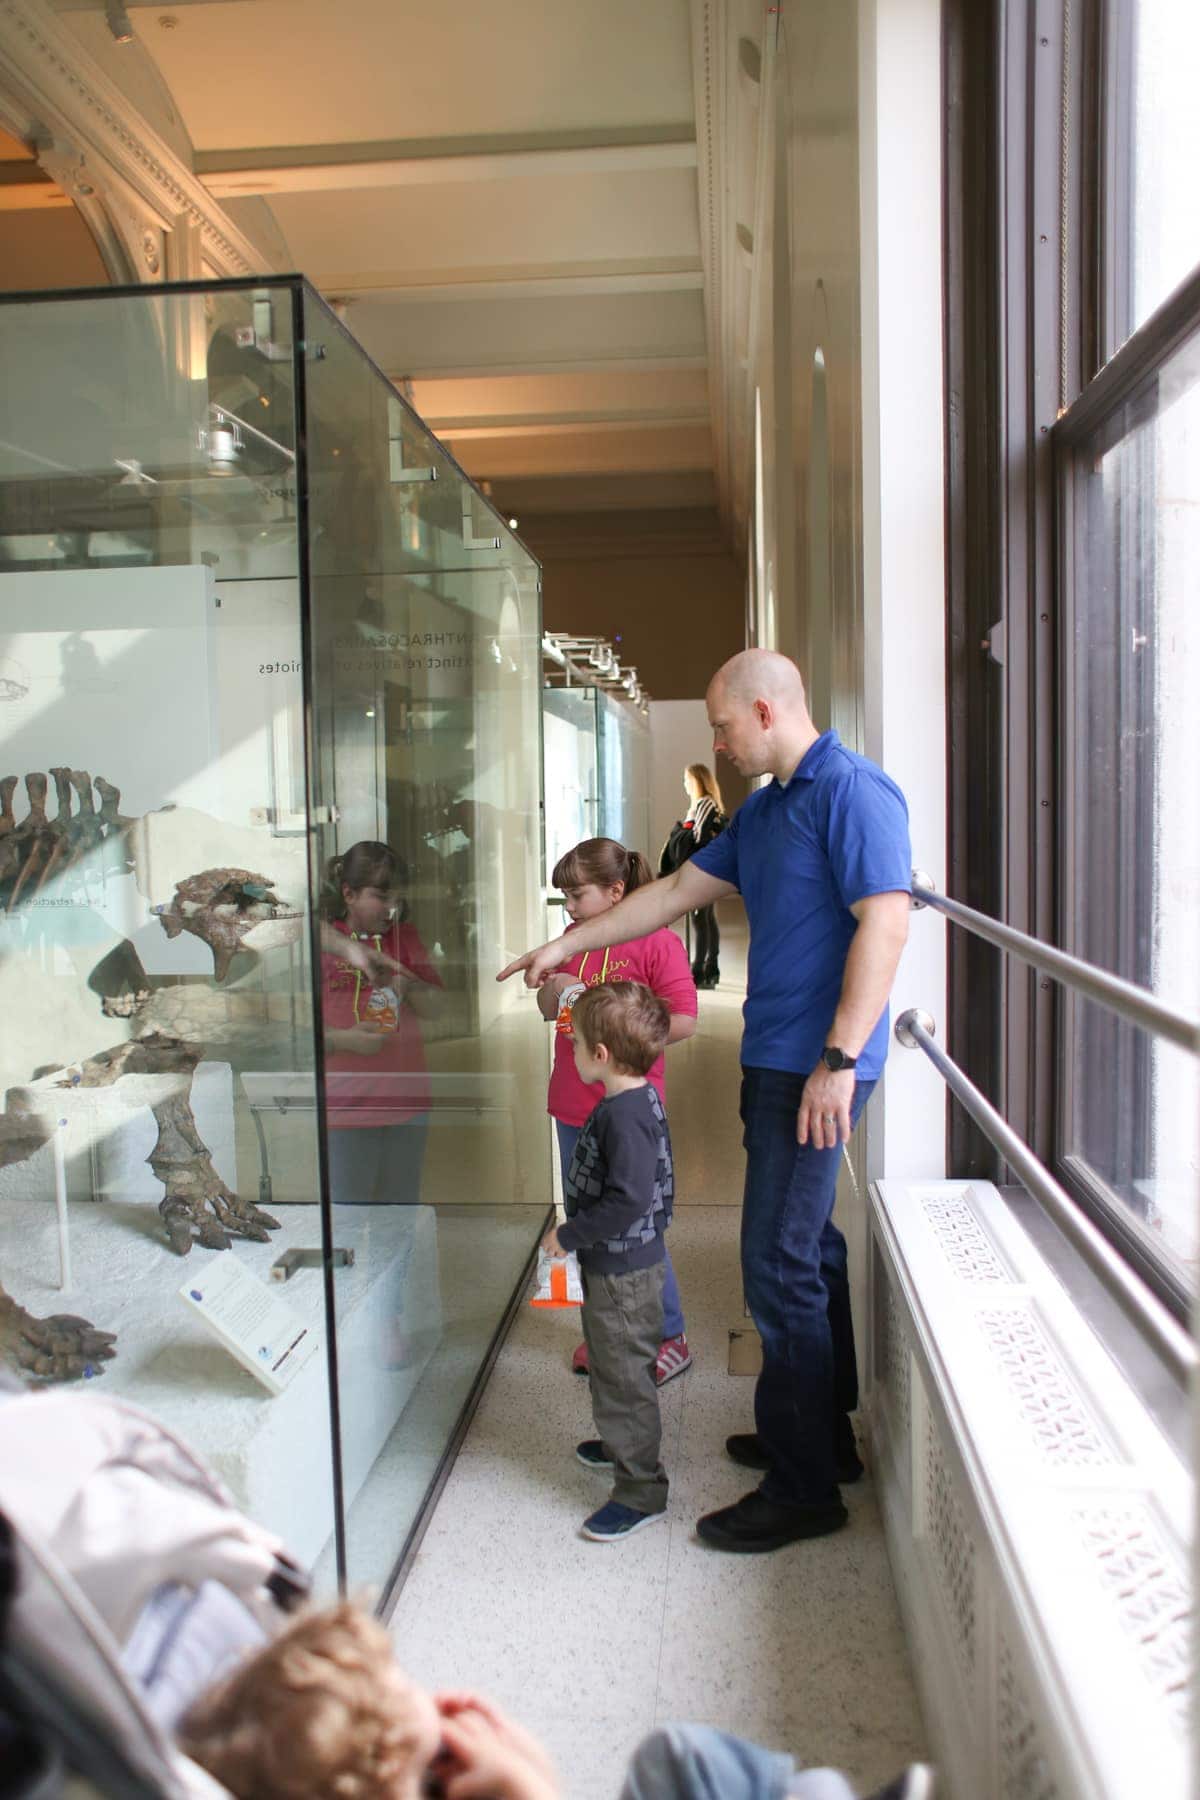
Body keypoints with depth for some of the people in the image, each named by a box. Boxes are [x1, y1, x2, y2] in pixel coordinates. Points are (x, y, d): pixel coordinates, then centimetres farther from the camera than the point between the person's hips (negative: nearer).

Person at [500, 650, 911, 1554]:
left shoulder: (853, 792, -12)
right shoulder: (763, 810, 17)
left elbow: (885, 922, -21)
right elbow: (677, 890, 23)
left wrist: (839, 1058, -25)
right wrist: (567, 945, 23)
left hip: (816, 1067, -10)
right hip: (775, 1060, 10)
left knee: (780, 1265, -6)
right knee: (806, 1245, 17)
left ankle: (804, 1488, 7)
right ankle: (826, 1435, 32)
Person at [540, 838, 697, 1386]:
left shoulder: (657, 942, -12)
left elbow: (684, 1020, -17)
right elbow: (548, 1008, 18)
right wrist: (554, 987, -5)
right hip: (573, 1108, 7)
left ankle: (670, 1337, 17)